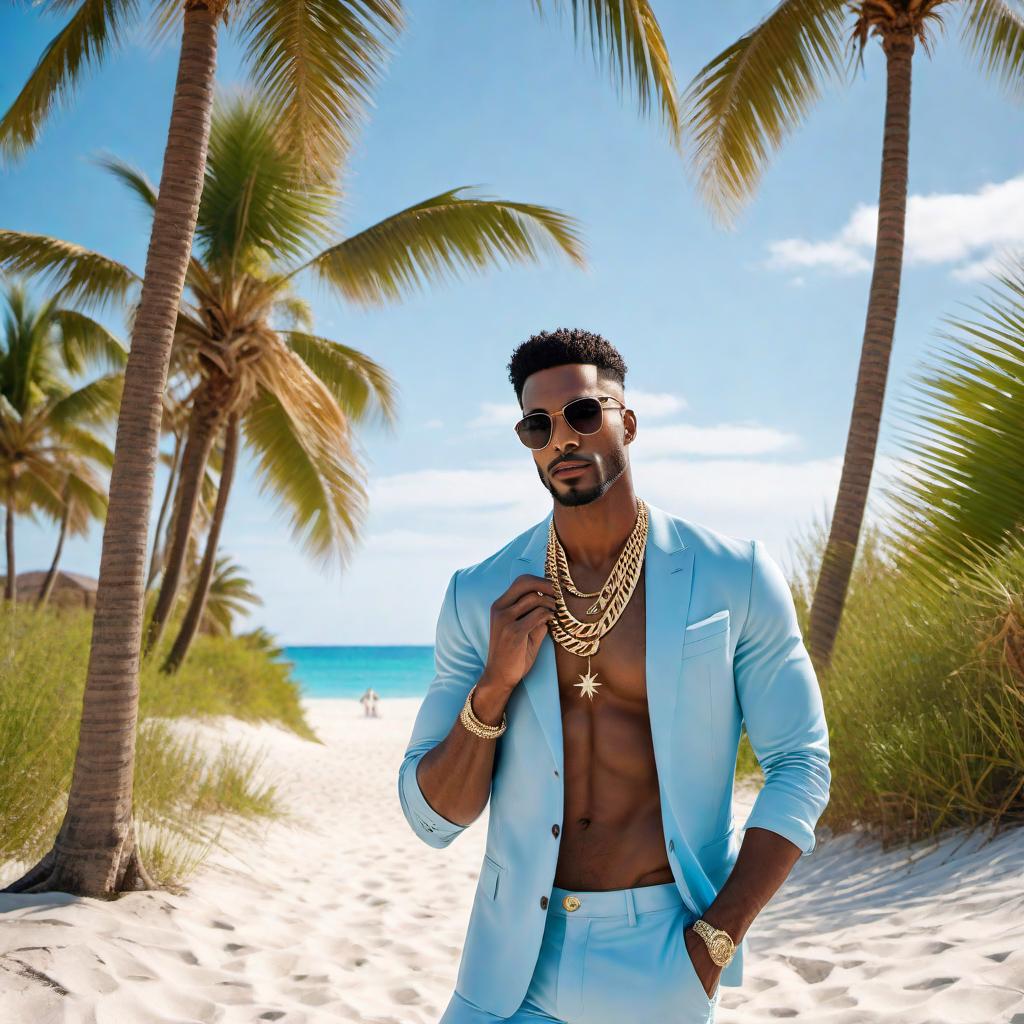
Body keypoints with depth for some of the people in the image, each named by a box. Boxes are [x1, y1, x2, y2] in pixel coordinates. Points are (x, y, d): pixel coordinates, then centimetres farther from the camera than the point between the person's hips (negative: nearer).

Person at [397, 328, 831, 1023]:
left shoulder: (735, 578, -7)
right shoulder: (479, 598, -2)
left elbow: (799, 767, -3)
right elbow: (433, 820, -1)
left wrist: (713, 941, -10)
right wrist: (493, 686, -17)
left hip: (663, 964, -1)